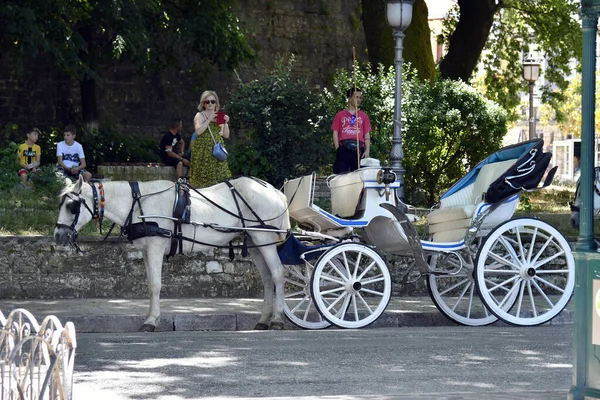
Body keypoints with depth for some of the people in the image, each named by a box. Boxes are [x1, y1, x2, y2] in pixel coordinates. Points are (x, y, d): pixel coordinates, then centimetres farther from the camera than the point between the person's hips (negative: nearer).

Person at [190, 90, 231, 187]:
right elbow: (198, 131, -15)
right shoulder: (200, 115, 1)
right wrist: (209, 120, -19)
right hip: (203, 149, -5)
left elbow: (226, 135, 10)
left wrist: (225, 123, -6)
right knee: (204, 178, -8)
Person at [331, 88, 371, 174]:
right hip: (343, 150, -1)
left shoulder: (364, 116, 15)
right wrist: (338, 149, -2)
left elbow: (367, 135, 12)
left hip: (359, 150, 1)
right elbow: (335, 133, 9)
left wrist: (367, 150, -1)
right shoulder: (340, 115, 12)